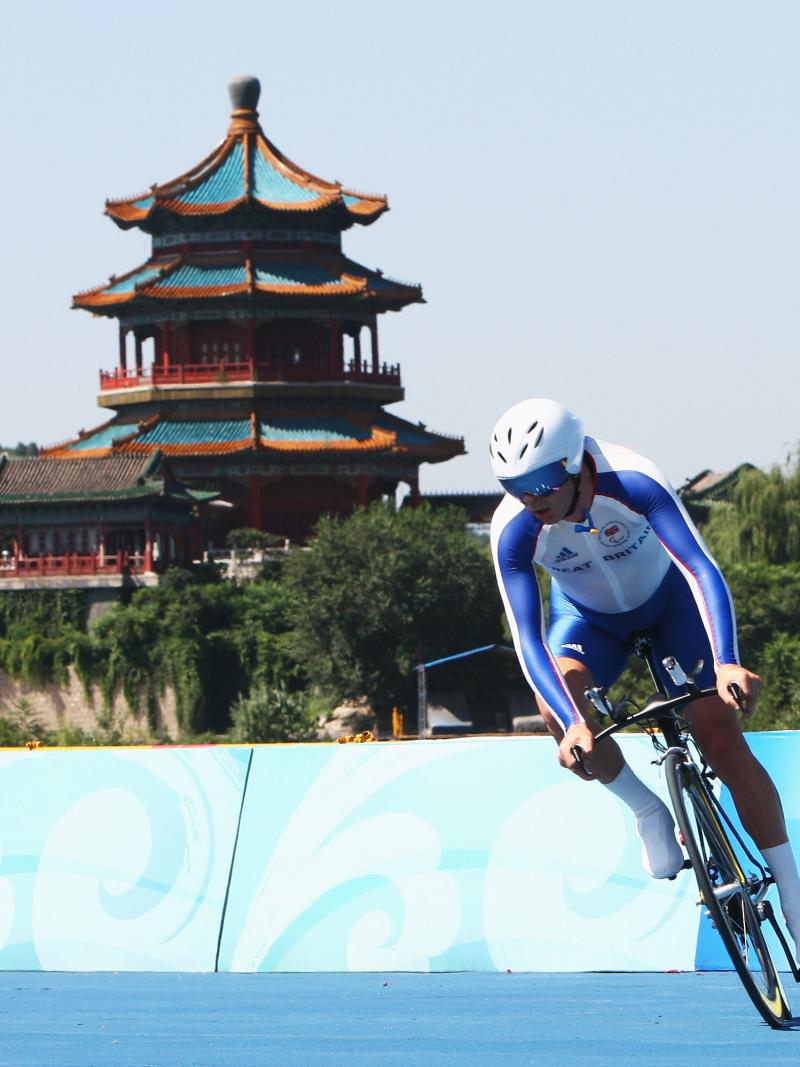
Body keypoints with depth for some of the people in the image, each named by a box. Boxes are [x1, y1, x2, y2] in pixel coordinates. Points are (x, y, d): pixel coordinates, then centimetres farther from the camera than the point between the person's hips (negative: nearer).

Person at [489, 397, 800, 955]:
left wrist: (726, 662, -61)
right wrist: (572, 721, -51)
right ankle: (649, 814, -5)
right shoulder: (513, 530, -31)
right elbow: (528, 638, -35)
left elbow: (703, 569, -46)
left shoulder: (635, 483, -37)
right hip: (589, 616, 1)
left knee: (720, 732, -15)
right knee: (556, 705, -30)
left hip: (667, 598, -1)